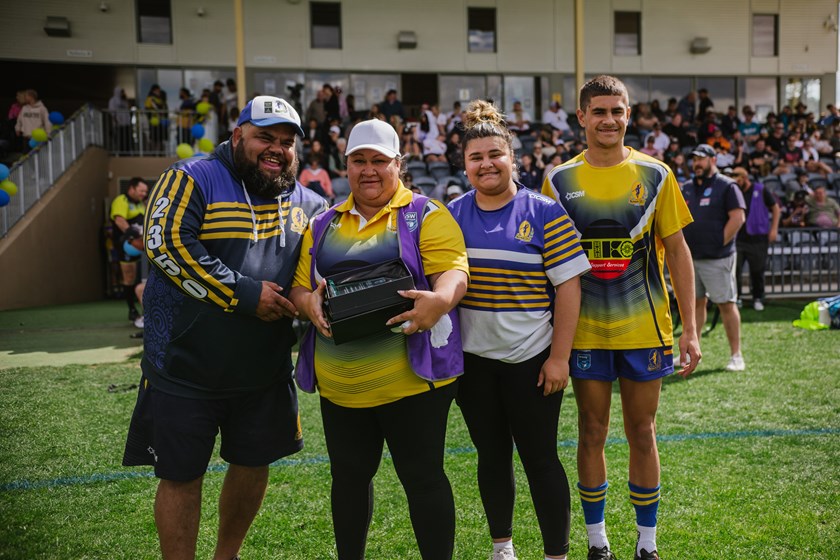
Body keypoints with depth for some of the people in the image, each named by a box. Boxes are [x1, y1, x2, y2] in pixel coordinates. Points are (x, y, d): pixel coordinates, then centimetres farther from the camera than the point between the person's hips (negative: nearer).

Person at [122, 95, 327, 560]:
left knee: (254, 463, 16)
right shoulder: (193, 179, -8)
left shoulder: (307, 203, 8)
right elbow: (167, 243, -20)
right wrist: (244, 294, -21)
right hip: (187, 366, -5)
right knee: (181, 473, 5)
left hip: (265, 368, 5)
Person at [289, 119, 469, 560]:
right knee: (348, 478, 16)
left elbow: (454, 271, -10)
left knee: (422, 476, 4)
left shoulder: (426, 215, 1)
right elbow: (300, 286, 12)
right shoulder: (323, 224, 15)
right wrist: (309, 304, -11)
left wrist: (440, 299, -32)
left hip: (410, 375, -4)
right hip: (339, 382, 5)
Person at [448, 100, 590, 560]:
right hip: (472, 360, 4)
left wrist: (559, 357, -11)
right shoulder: (451, 216, 4)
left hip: (531, 359, -3)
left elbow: (568, 286, -8)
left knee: (540, 459, 4)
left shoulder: (544, 212, -6)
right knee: (492, 456, 16)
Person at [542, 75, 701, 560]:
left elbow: (678, 252, 2)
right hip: (585, 331, 0)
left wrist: (690, 330, -2)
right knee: (592, 434, 10)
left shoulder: (656, 175, 0)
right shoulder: (559, 181, 1)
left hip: (645, 329, 0)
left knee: (643, 434, 10)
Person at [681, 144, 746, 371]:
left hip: (717, 258, -6)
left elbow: (738, 217, -11)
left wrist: (720, 244, -12)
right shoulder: (687, 188, 15)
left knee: (726, 304, -3)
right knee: (695, 302, 11)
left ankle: (736, 355, 3)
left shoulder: (726, 186, -4)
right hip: (690, 257, 6)